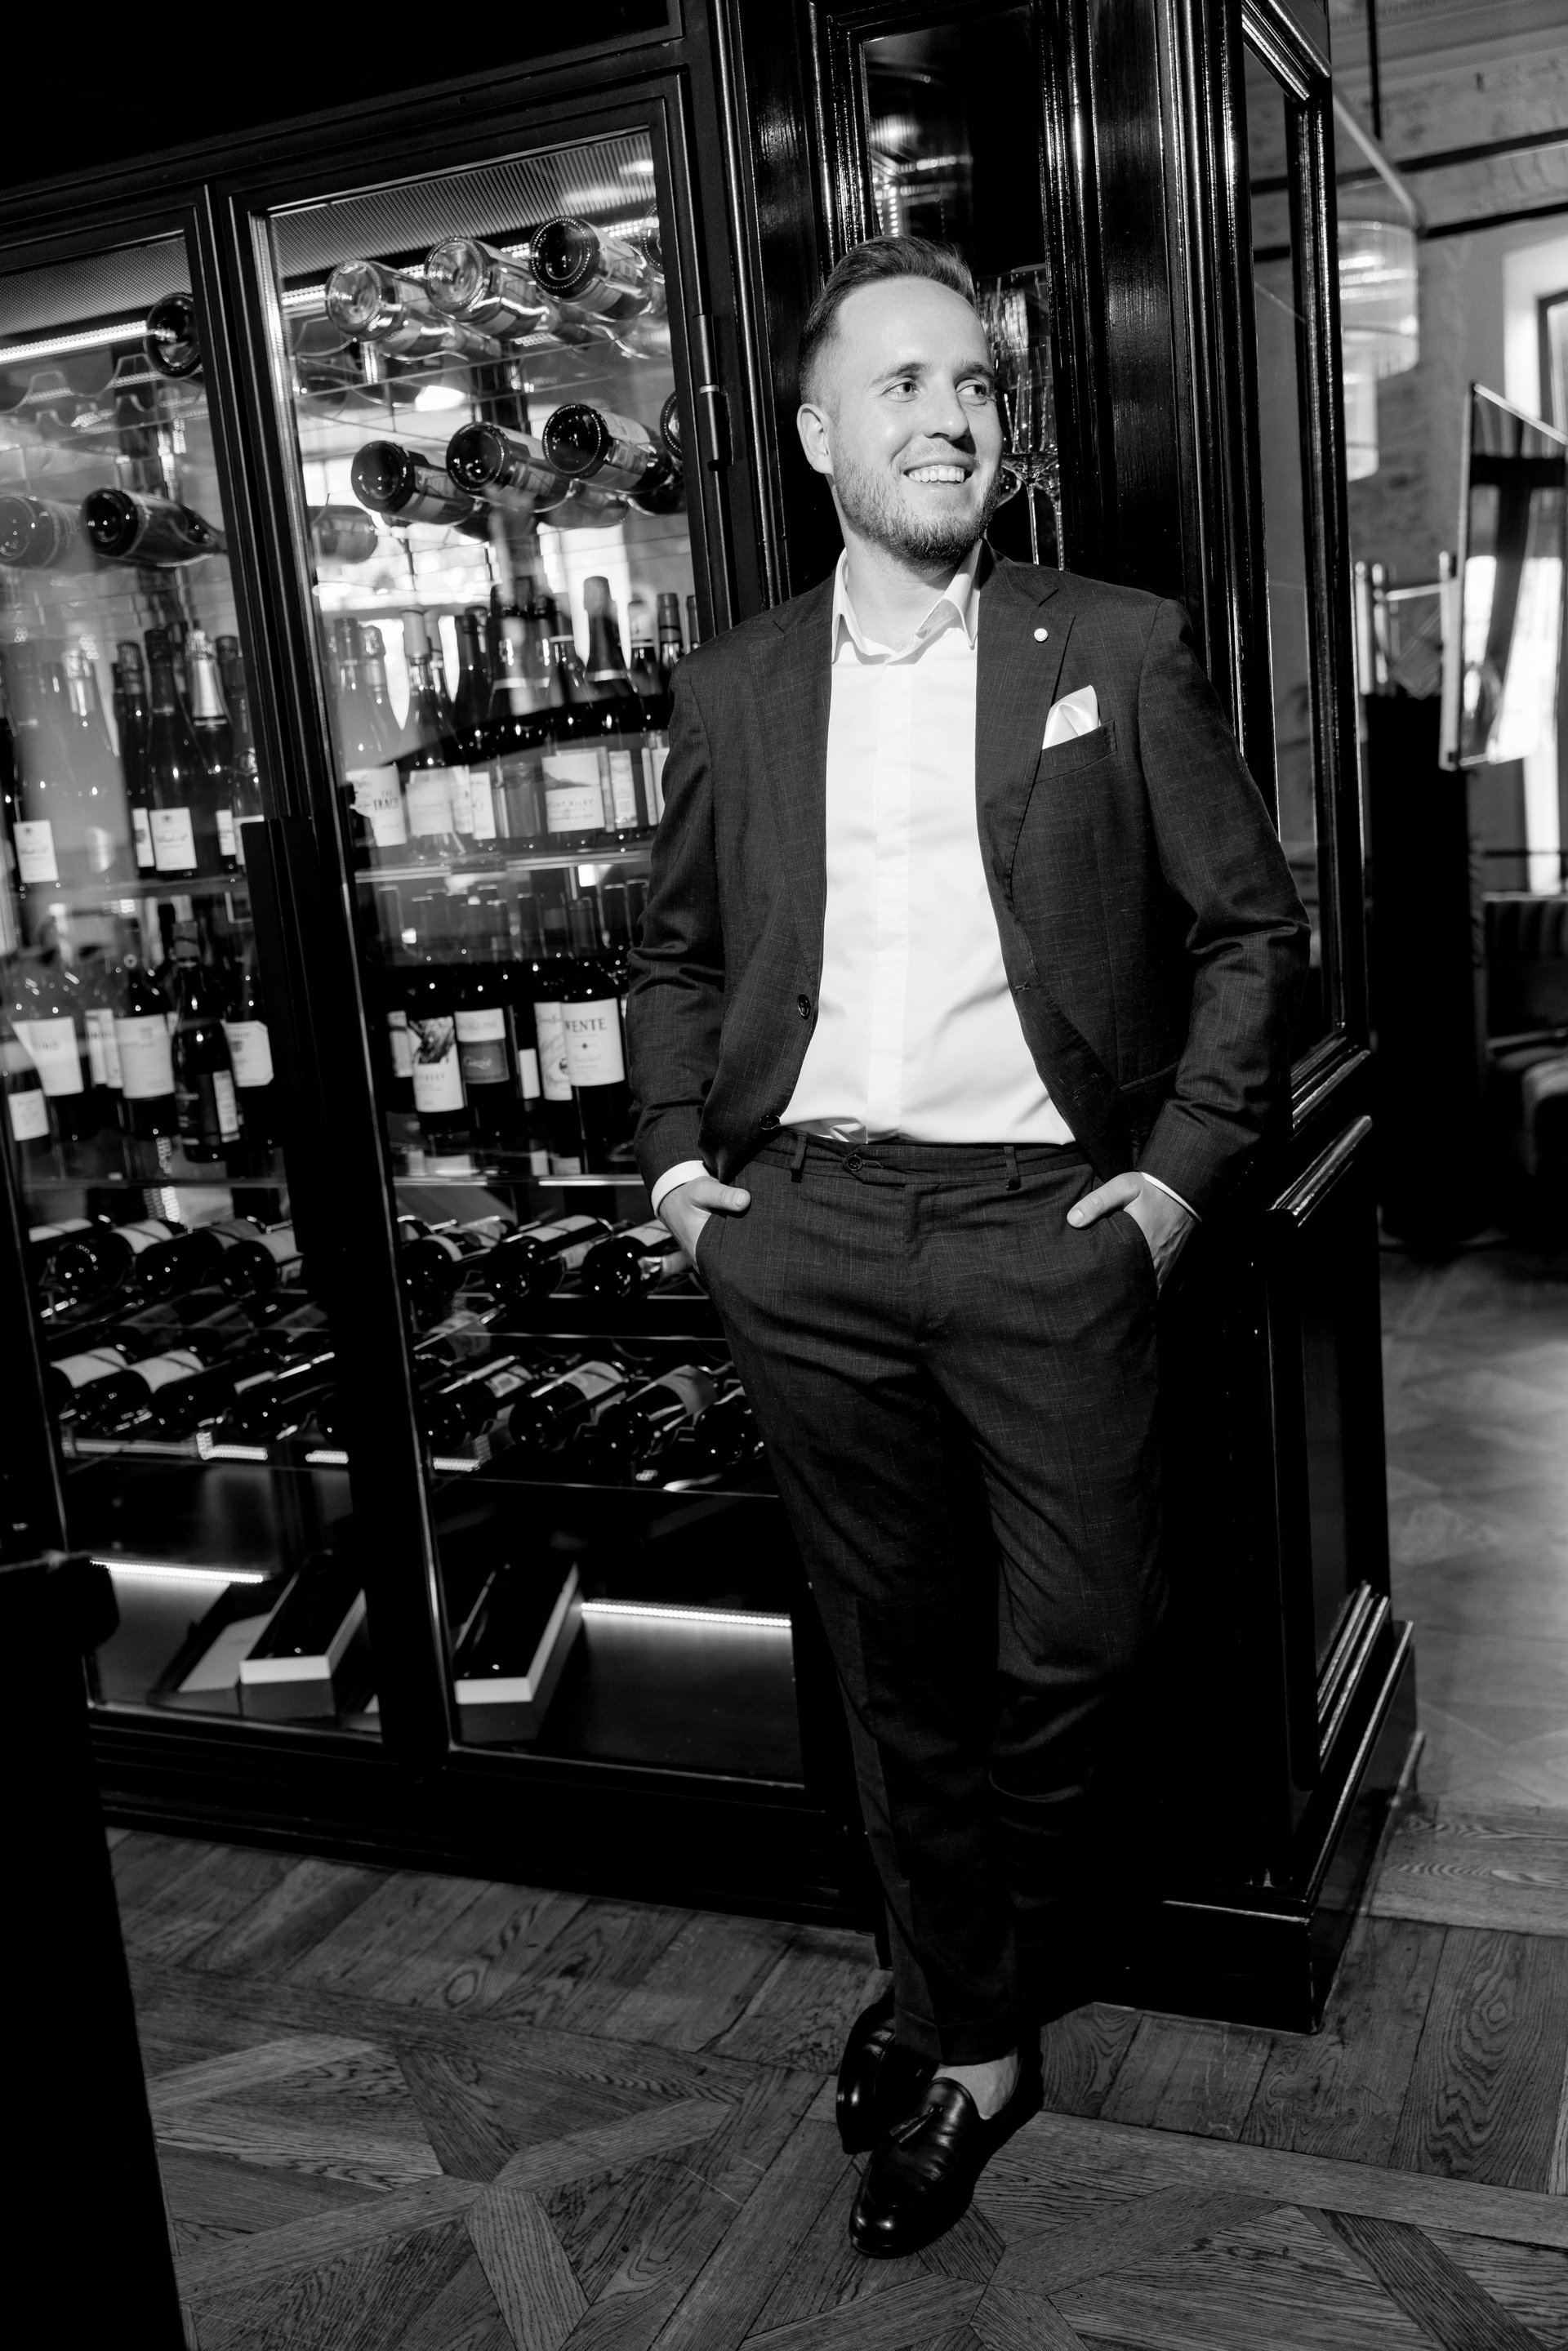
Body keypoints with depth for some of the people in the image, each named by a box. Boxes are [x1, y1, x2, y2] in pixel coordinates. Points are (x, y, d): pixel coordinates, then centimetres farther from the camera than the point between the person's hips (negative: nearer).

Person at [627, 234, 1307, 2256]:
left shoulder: (1119, 651, 2)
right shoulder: (732, 689, 9)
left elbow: (1253, 928, 4)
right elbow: (675, 952, 19)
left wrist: (1181, 1169, -4)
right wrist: (677, 1156, 7)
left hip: (1048, 1230, -1)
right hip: (805, 1236, 2)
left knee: (1073, 1651, 3)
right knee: (896, 1660, 11)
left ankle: (955, 2009, 30)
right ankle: (975, 2042, 31)